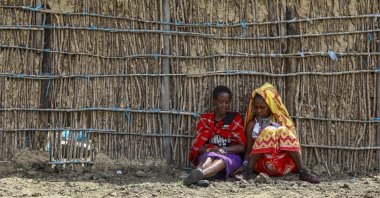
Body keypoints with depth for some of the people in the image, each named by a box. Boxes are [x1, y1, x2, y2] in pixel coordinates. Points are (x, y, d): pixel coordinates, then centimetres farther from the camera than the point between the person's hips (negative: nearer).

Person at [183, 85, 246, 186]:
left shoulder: (235, 119, 11)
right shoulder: (205, 120, 13)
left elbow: (242, 147, 2)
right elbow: (197, 146, 4)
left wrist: (224, 150, -17)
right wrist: (209, 150, -20)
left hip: (231, 156, -1)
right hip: (207, 155, 1)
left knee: (221, 160, -38)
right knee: (210, 157, -36)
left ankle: (198, 174, -70)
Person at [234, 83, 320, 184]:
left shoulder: (282, 120, 10)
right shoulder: (253, 124, 9)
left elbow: (291, 142, 6)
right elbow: (249, 149, 5)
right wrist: (245, 164, -15)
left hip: (283, 165, 1)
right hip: (262, 165, -1)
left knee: (283, 131, -24)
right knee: (268, 131, -25)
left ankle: (302, 172, -29)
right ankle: (248, 170, -29)